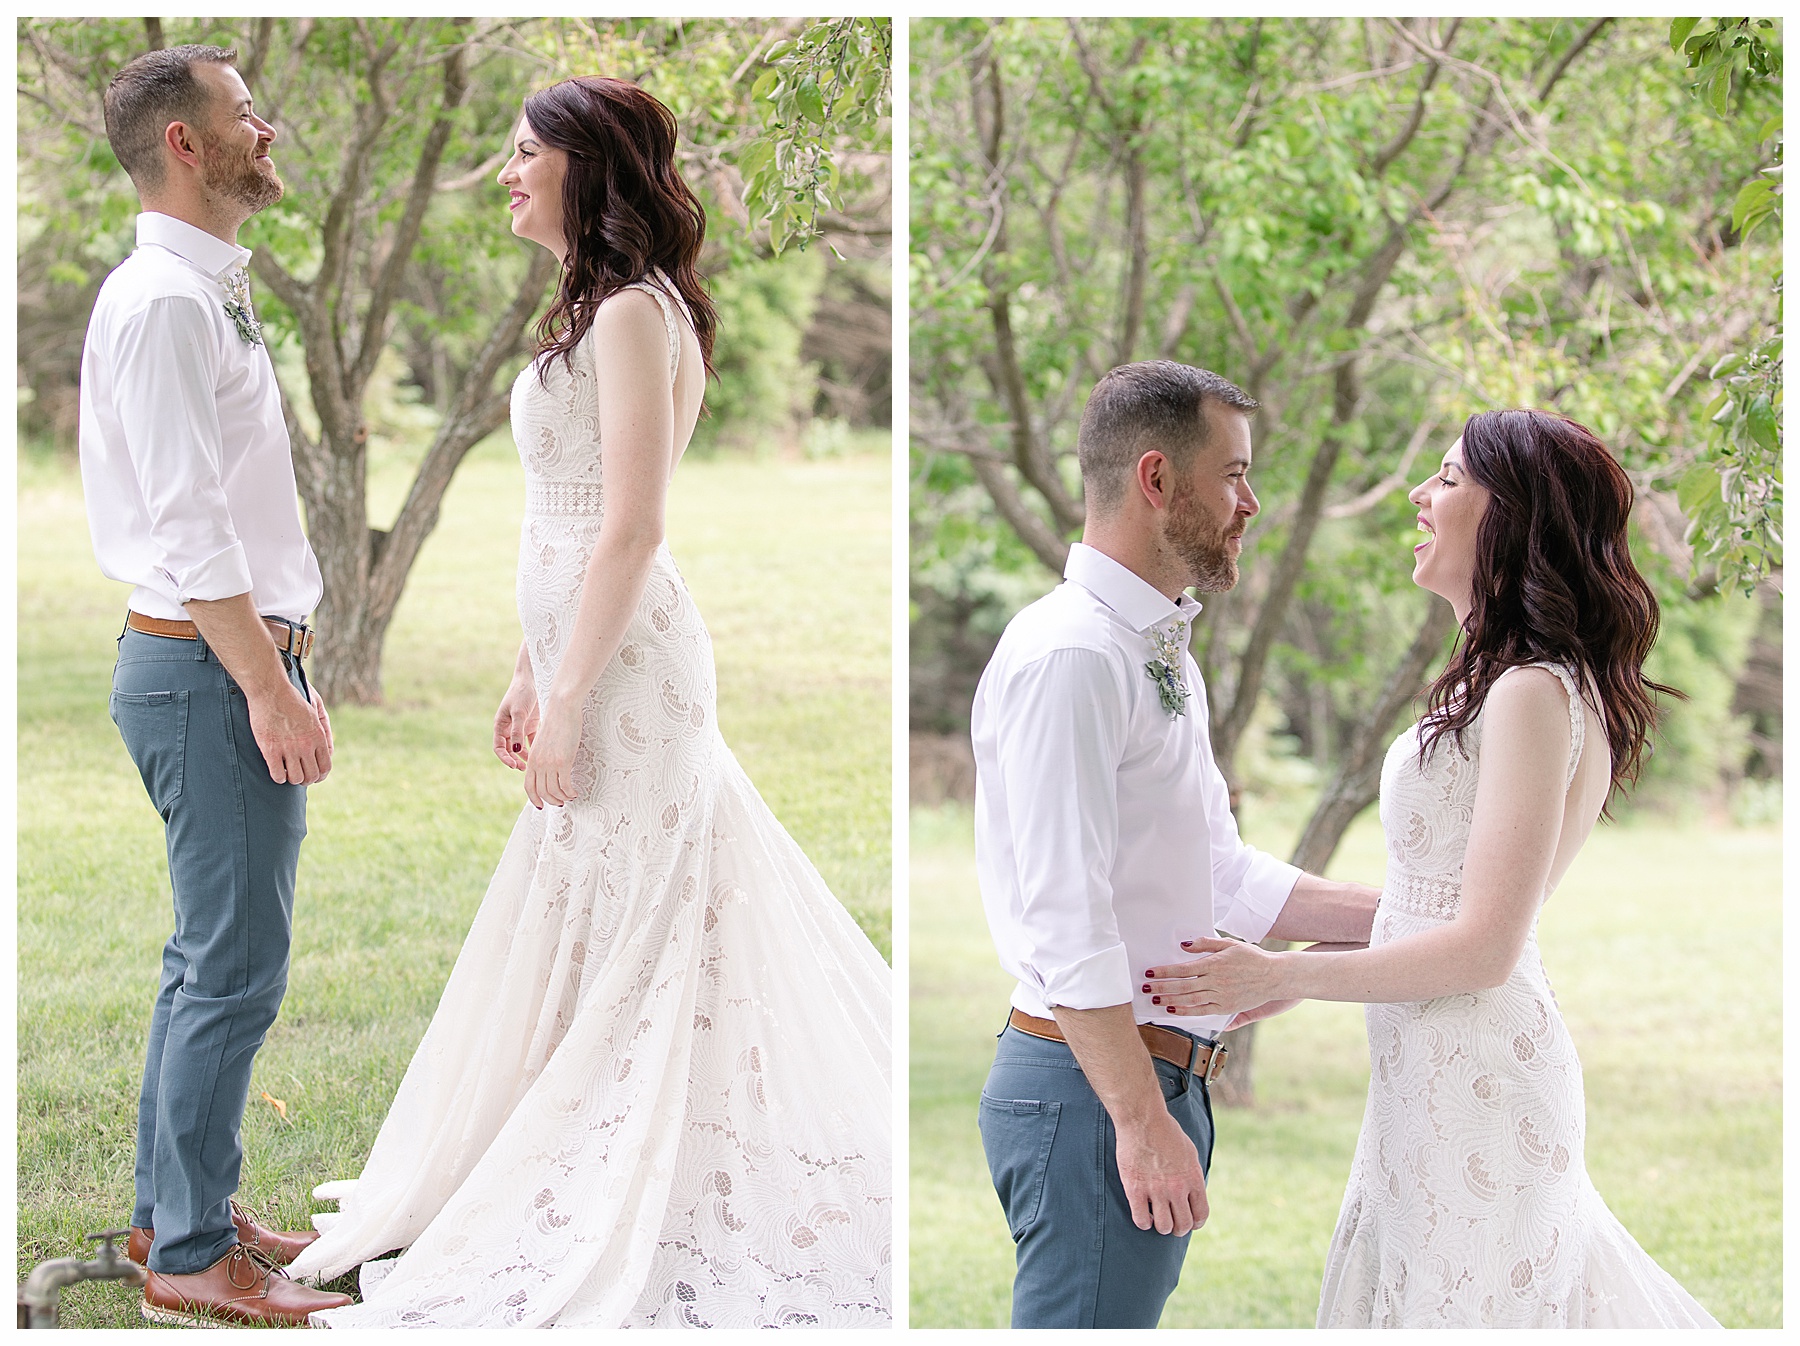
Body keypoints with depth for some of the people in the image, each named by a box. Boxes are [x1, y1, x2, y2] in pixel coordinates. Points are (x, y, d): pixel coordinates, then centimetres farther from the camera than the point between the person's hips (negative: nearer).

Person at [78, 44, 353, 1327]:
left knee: (213, 951, 17)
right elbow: (186, 517, -21)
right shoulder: (162, 299, -16)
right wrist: (266, 685, -22)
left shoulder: (209, 293, 17)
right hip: (209, 664, -11)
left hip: (238, 657, 11)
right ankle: (193, 1257, 0)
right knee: (235, 965, -7)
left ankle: (177, 1208, 27)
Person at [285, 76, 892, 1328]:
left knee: (626, 941, -3)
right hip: (588, 653, 10)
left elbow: (631, 528, -20)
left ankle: (619, 1237, 5)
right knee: (583, 928, 15)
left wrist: (569, 703, -20)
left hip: (623, 661, -10)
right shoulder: (601, 310, 15)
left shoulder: (635, 312, -15)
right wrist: (535, 677, 19)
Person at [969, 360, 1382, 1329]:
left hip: (1159, 1079, 10)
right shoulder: (1070, 656, -15)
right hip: (1093, 1086, -10)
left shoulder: (1164, 656, 18)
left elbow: (1226, 882, 20)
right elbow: (1066, 916, -21)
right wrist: (1142, 1121, -22)